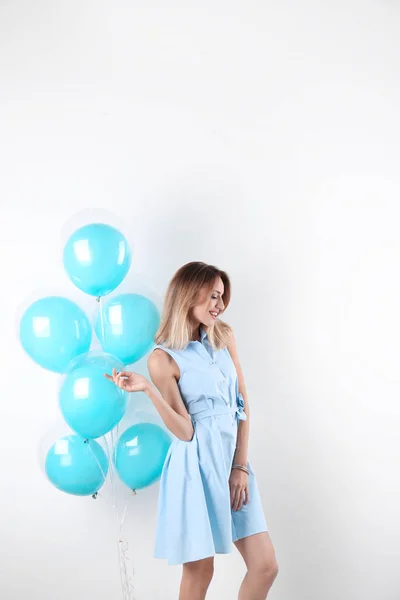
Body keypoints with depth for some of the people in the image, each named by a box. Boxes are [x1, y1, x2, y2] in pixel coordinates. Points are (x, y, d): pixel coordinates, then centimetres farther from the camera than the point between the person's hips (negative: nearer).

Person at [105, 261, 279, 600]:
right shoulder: (163, 358, -9)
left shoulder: (224, 335, 6)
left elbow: (243, 404, 7)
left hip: (233, 460, 5)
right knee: (200, 571, 5)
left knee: (265, 566, 3)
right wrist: (147, 389, -24)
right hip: (196, 466, -5)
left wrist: (240, 467, 0)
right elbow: (185, 431, -11)